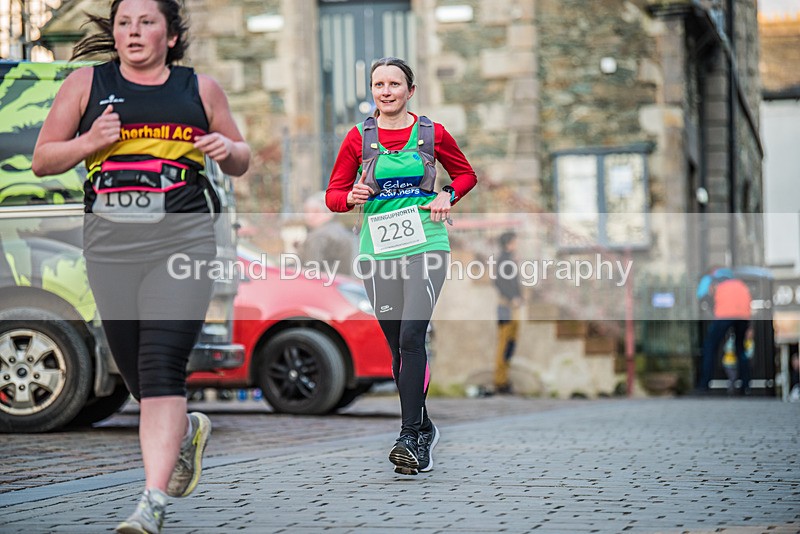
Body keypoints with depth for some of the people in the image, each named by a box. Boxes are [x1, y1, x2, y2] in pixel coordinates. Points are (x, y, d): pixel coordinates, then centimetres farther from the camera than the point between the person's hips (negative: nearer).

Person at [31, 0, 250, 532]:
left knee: (161, 366, -15)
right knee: (133, 369, 10)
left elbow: (242, 161, 20)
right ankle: (188, 430, 42)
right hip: (109, 243, 3)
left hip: (181, 239, -2)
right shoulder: (86, 83, 9)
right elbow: (42, 160, 10)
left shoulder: (201, 88, 10)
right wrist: (89, 142, -8)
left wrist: (228, 148, -4)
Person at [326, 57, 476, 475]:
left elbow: (466, 174, 18)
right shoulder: (359, 137, 6)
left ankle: (410, 438, -17)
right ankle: (424, 430, 23)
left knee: (411, 338, -17)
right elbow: (333, 194, 8)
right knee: (398, 346, 7)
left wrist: (448, 195, -1)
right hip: (377, 250, 2)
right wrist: (351, 197, -14)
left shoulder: (432, 134, 4)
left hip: (425, 245, -2)